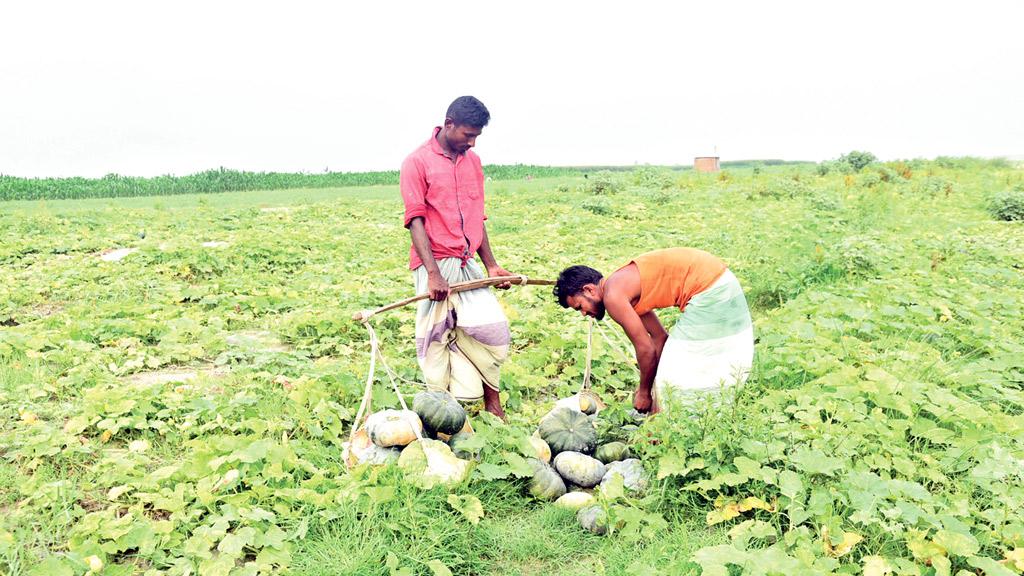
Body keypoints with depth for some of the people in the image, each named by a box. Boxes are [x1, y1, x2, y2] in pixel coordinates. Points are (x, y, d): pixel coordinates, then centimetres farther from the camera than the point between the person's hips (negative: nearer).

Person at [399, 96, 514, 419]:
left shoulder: (473, 162, 13)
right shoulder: (417, 162, -5)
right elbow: (416, 220, -11)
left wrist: (491, 265, 13)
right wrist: (433, 273, -19)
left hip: (468, 265, 6)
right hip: (435, 267, -5)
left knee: (492, 329, -1)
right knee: (437, 339, 0)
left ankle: (490, 399, 14)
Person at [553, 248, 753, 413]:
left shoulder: (613, 296, -12)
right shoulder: (626, 288, 15)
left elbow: (646, 349, -9)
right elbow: (659, 337, 19)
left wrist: (644, 392, 6)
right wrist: (648, 387, 21)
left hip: (708, 292, -10)